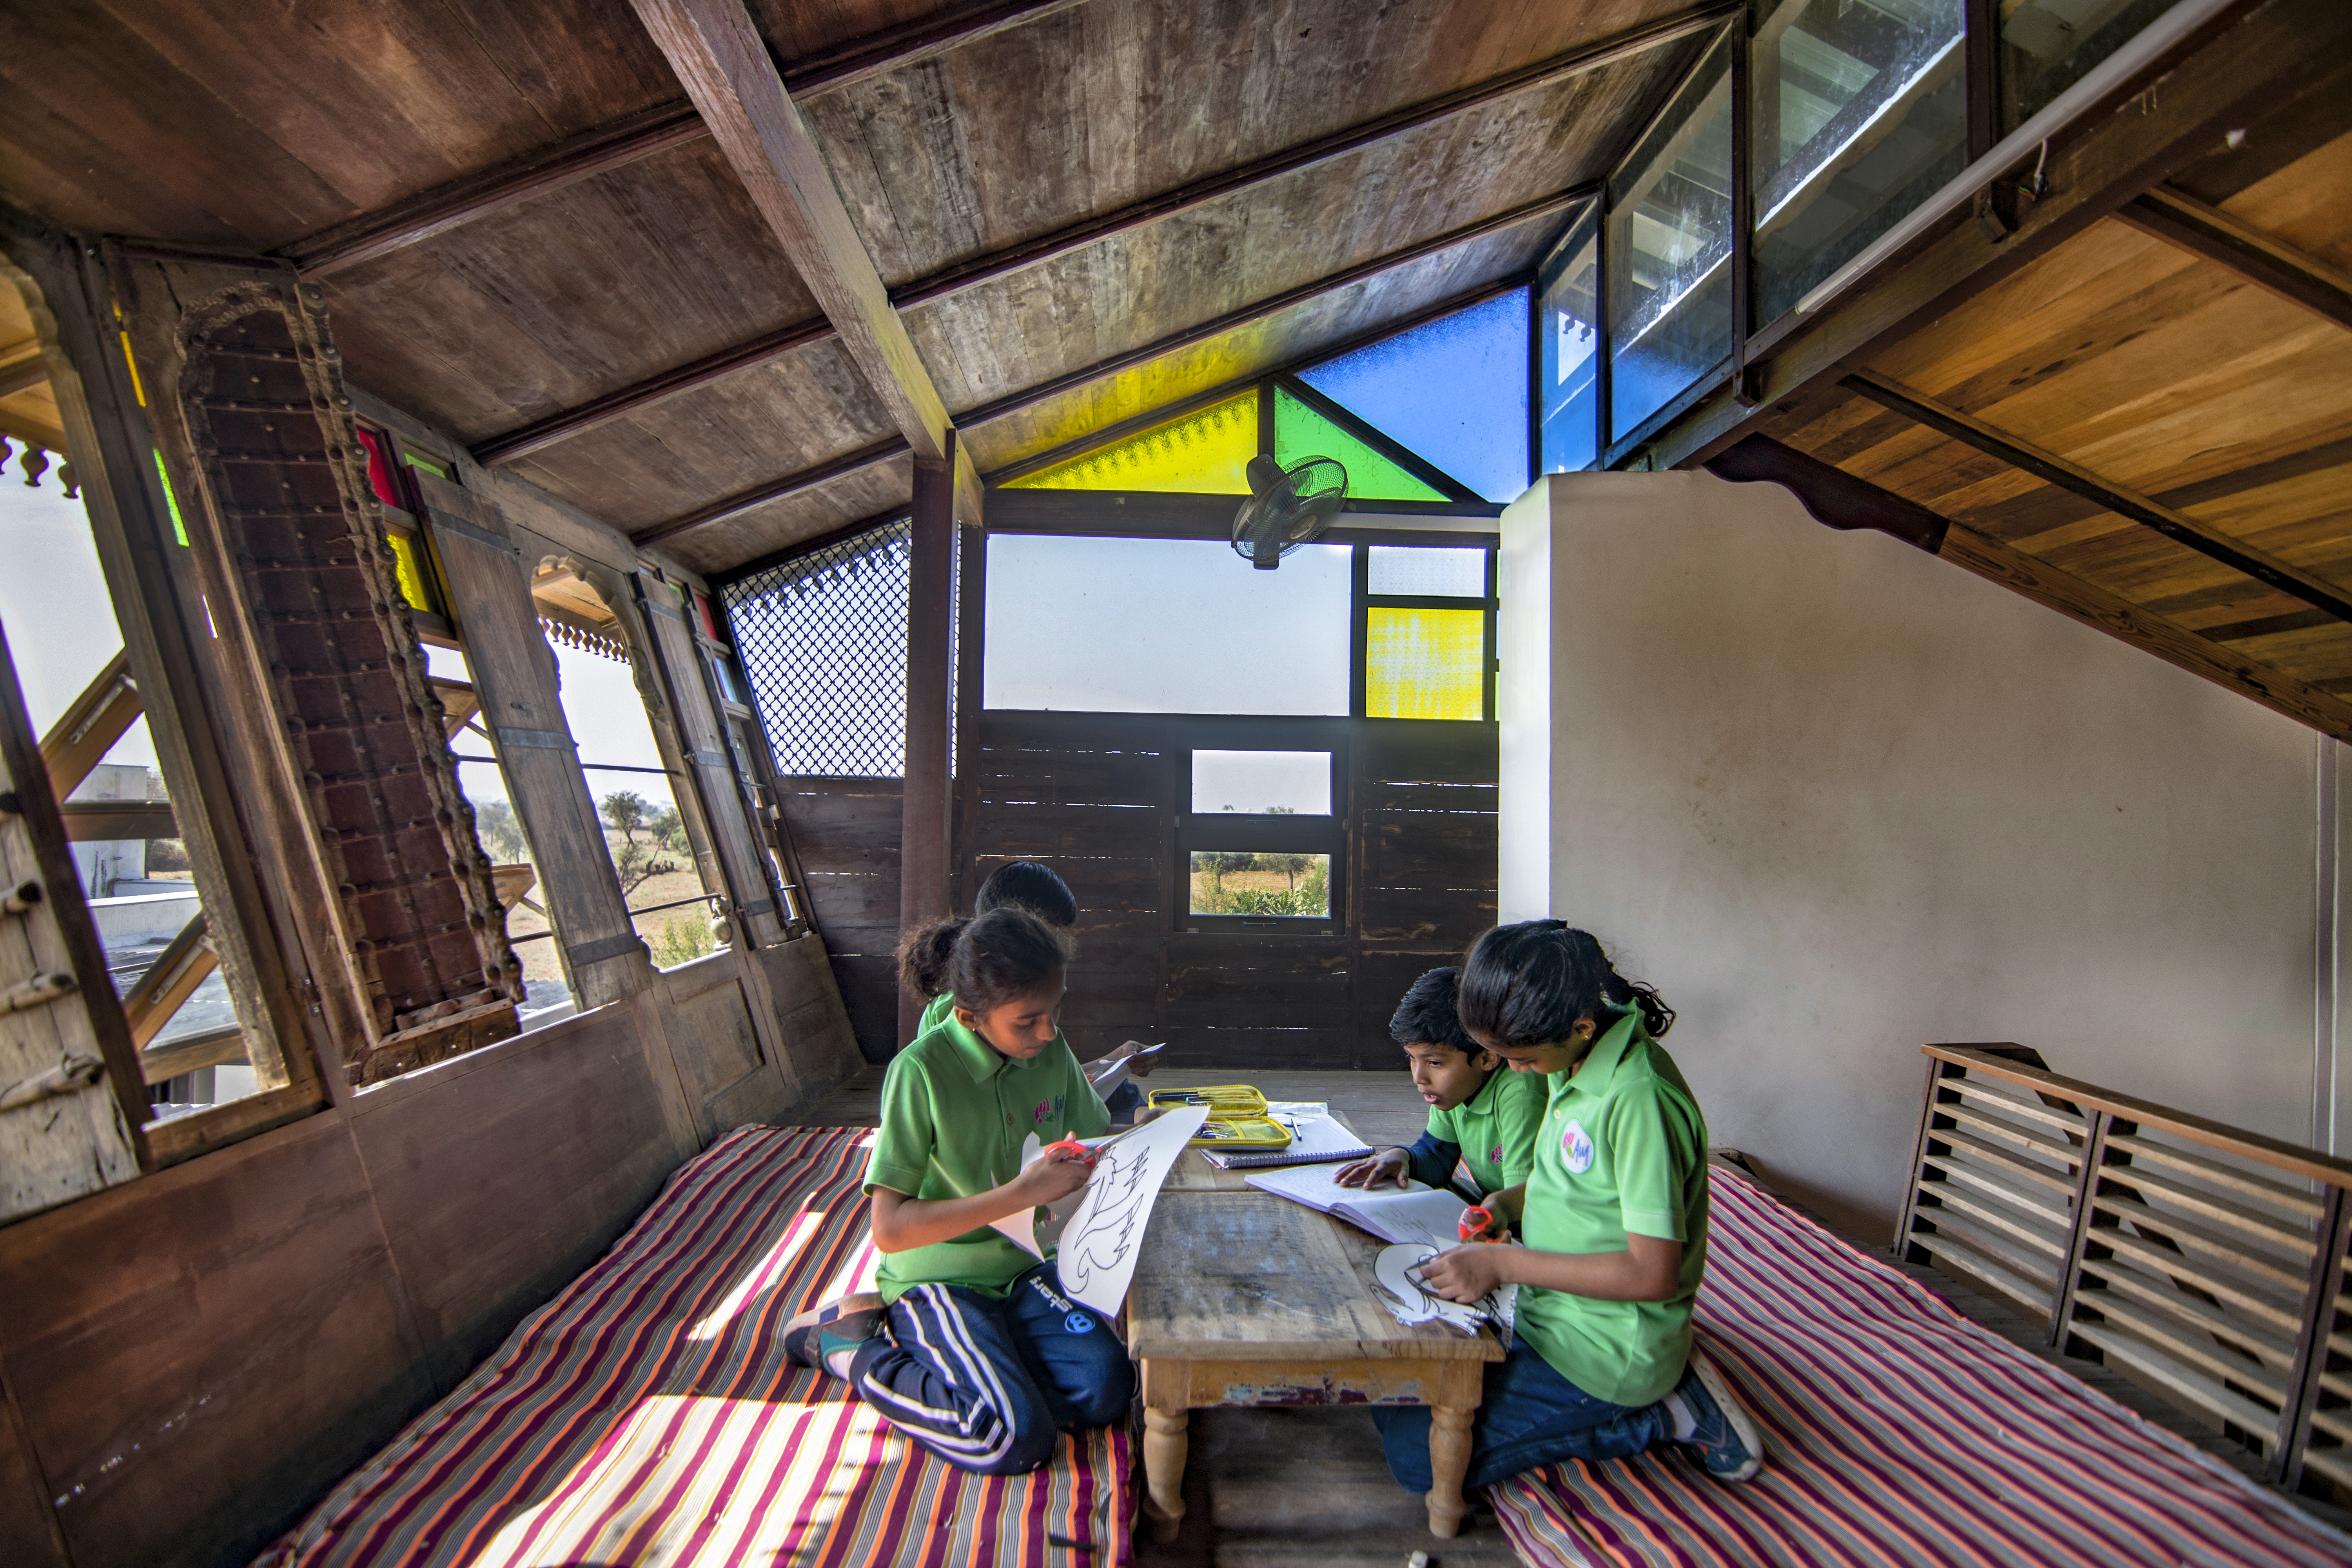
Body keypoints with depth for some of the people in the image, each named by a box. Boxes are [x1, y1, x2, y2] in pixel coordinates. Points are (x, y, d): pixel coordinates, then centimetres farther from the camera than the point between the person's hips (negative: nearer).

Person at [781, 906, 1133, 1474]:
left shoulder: (1052, 1051, -5)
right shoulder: (922, 1071, -22)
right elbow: (889, 1229, -24)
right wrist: (1020, 1193, -30)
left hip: (1021, 1265, 6)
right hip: (939, 1277, -6)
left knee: (1108, 1390, -15)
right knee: (1018, 1439, -23)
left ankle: (911, 1338, 5)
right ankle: (848, 1342, 1)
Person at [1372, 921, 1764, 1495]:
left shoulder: (1639, 1100, -28)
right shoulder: (1574, 1062, 0)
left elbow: (1653, 1274, -27)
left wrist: (1506, 1263, -24)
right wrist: (1506, 1203, -2)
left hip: (1604, 1353, -9)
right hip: (1552, 1314, 9)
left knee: (1416, 1452, -11)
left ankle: (1654, 1416, 0)